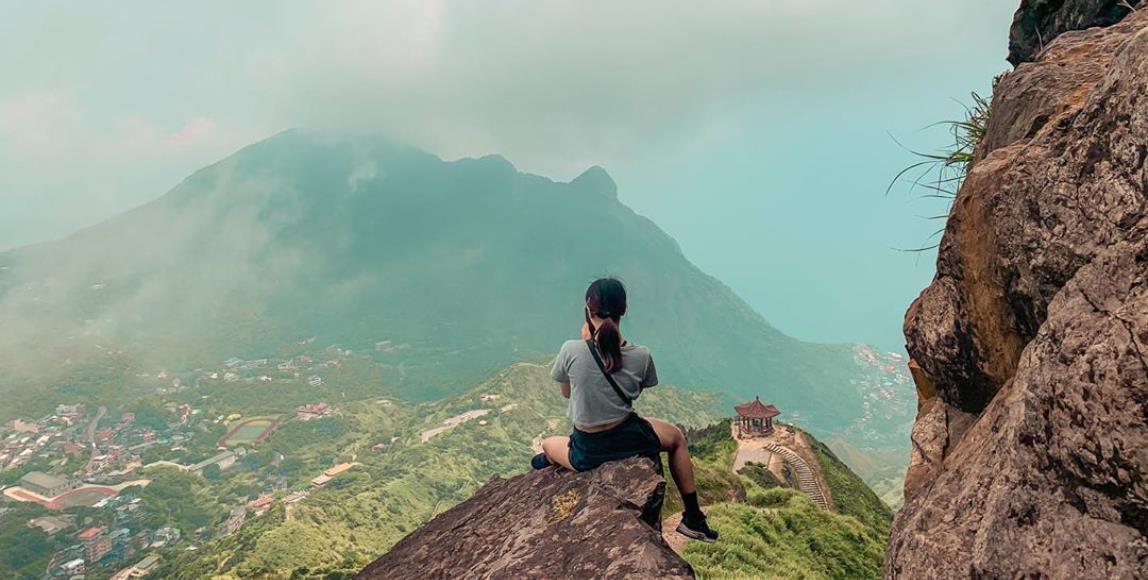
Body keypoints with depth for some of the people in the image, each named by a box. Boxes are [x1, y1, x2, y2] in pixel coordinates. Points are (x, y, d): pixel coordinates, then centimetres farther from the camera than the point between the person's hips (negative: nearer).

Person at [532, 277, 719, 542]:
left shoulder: (571, 350, -21)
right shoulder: (641, 355, -14)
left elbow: (566, 392, -1)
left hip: (587, 453, -1)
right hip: (630, 439, 1)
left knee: (547, 445, 32)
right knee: (677, 437, 32)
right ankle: (693, 518, 35)